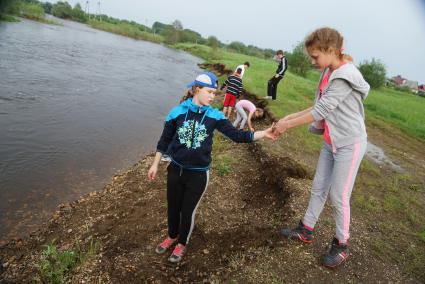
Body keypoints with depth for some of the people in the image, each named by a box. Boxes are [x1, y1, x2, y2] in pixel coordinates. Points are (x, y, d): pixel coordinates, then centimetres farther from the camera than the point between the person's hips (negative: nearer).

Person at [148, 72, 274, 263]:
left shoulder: (215, 116, -8)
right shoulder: (178, 112, -7)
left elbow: (237, 136, -10)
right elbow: (164, 140, 2)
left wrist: (263, 133, -19)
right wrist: (155, 165, 6)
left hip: (199, 174, -1)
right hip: (175, 169, 1)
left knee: (188, 211, 13)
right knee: (173, 207, 18)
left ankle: (182, 243, 41)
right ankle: (172, 236, 48)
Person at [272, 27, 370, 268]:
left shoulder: (344, 77, -23)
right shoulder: (329, 73, 4)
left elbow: (321, 112, -24)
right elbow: (319, 107, 6)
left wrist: (287, 125, -15)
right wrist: (290, 117, -1)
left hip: (350, 144, -8)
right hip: (331, 141, 8)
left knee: (339, 197, 3)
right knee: (319, 188, 15)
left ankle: (341, 246, 24)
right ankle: (306, 231, 31)